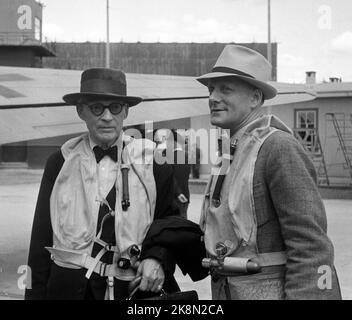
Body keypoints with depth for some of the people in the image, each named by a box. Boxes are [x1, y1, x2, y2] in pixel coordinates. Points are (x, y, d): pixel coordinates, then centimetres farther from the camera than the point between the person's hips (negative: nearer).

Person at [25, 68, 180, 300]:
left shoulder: (153, 161, -1)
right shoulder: (60, 163, 1)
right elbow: (41, 240, 2)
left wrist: (157, 258, -15)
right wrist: (35, 294, -1)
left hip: (134, 289, 0)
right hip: (69, 288, 0)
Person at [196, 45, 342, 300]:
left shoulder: (279, 147, -15)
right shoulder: (232, 152, 12)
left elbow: (311, 243, -20)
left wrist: (306, 294, -23)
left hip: (270, 291, -8)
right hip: (226, 290, 8)